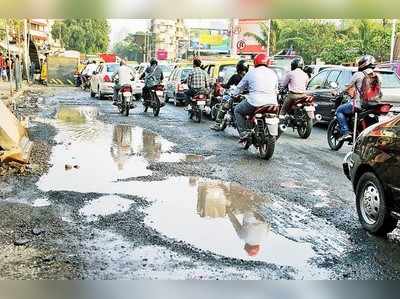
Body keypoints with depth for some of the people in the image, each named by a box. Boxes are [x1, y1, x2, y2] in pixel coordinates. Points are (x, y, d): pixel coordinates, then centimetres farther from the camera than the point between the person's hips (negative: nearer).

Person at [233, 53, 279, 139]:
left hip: (254, 102, -3)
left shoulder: (251, 72, 8)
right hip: (272, 103, 4)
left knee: (238, 111, 18)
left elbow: (240, 86, 19)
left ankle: (243, 133, 4)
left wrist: (234, 94, 37)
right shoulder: (273, 73, 16)